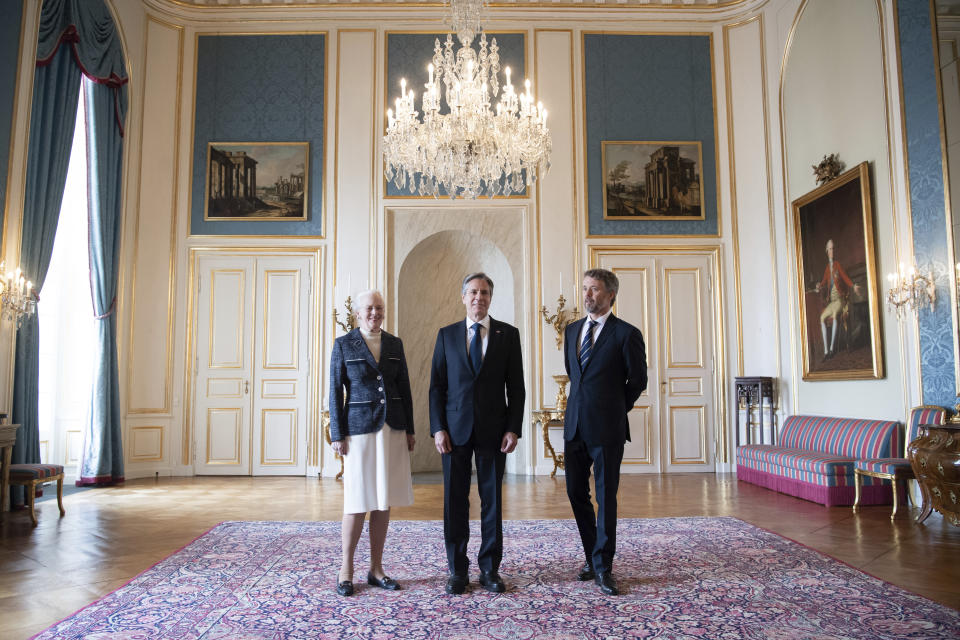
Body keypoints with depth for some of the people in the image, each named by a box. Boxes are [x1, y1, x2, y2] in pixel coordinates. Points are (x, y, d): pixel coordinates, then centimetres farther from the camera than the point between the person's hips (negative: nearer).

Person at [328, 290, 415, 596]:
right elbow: (335, 391, -2)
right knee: (358, 502, -2)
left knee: (383, 501, 7)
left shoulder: (395, 344, 10)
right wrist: (337, 434, -7)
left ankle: (376, 568, 18)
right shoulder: (343, 344, 0)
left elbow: (404, 389, 11)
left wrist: (409, 430, 7)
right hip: (359, 428, -4)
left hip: (392, 429, 4)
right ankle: (346, 568, 15)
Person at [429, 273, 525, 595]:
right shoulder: (447, 335, 7)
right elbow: (437, 385, 4)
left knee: (492, 499, 6)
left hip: (493, 430, 0)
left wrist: (513, 428, -6)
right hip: (456, 429, 1)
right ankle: (457, 570, 17)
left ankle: (490, 568, 18)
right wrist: (438, 428, -5)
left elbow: (516, 387, 3)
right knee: (455, 500, 5)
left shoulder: (508, 334, 4)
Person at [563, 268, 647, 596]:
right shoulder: (572, 330, 11)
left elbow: (637, 380, 1)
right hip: (575, 425, 6)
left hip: (606, 427, -6)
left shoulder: (626, 333, -7)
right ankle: (592, 558, 26)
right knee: (576, 494, 10)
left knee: (606, 498, 2)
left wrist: (613, 409, 9)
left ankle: (603, 568, 13)